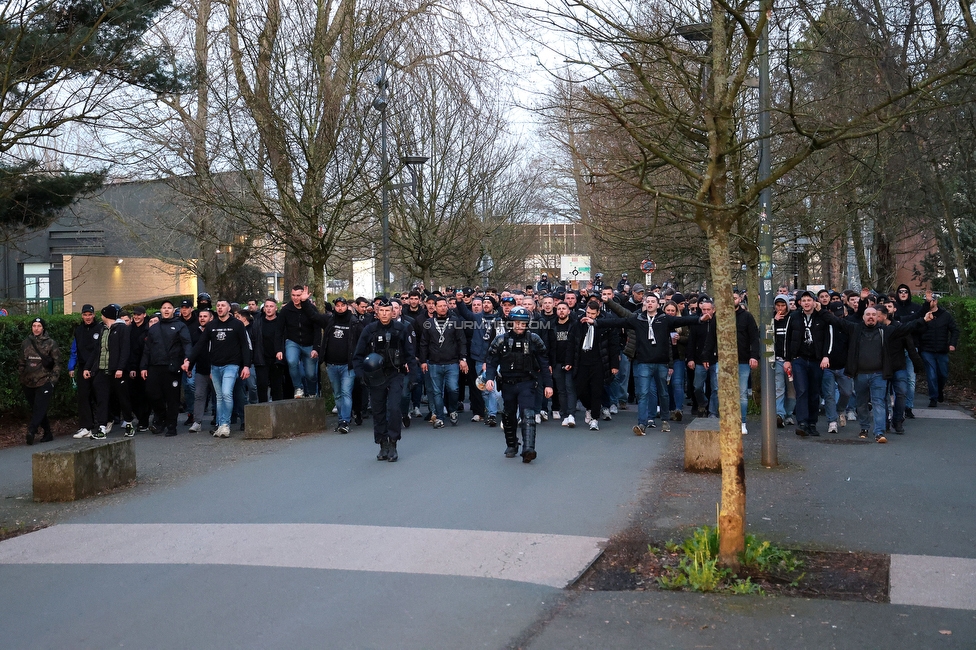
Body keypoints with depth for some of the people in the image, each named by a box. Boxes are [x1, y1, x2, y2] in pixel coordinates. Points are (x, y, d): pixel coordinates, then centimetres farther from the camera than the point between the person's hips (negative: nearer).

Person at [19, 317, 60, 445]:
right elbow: (22, 362, 18)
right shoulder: (26, 343, 11)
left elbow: (57, 362, 1)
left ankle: (31, 430, -23)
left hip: (44, 382, -5)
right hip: (28, 383, 5)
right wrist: (22, 378, 12)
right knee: (36, 409, 8)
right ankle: (48, 433, 15)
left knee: (39, 409, -14)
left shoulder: (50, 343, 0)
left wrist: (53, 379, -6)